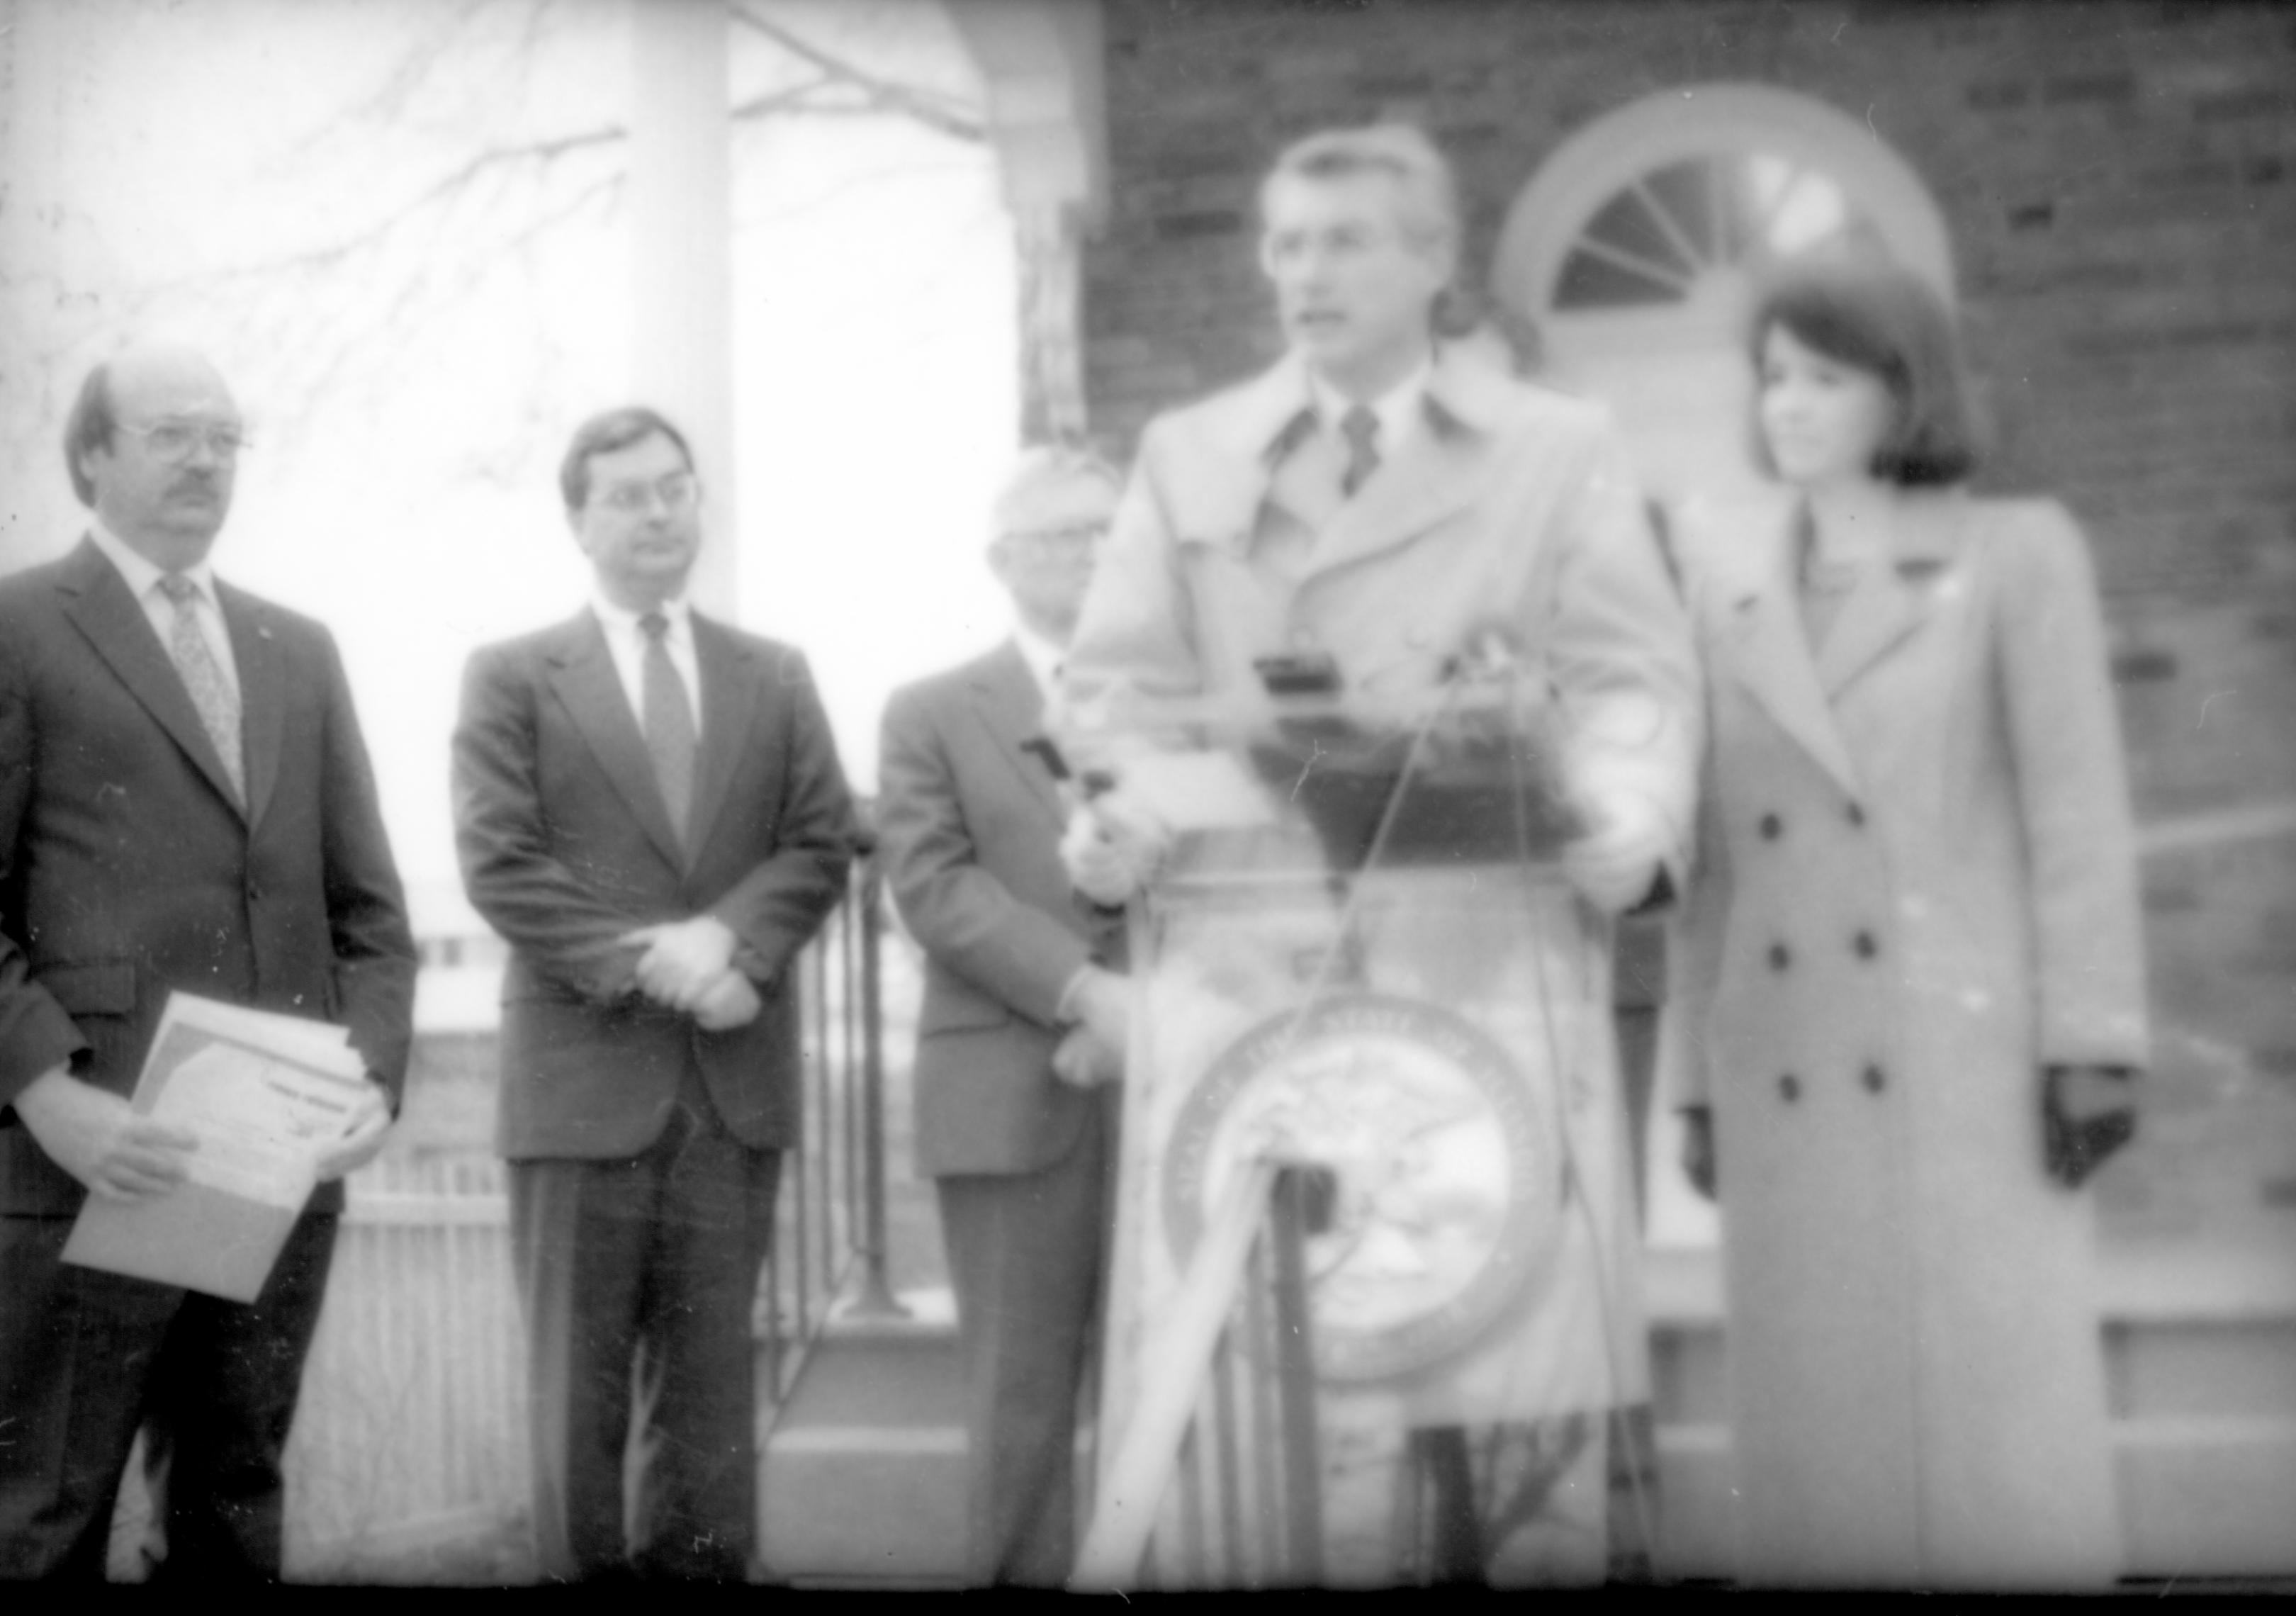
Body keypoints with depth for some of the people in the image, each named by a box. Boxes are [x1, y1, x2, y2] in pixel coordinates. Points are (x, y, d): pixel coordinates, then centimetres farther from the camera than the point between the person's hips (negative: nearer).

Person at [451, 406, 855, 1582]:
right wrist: (643, 962, -15)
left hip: (737, 1075, 3)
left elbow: (820, 845, 5)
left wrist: (729, 940, -13)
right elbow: (499, 865, -5)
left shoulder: (776, 677, 14)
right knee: (579, 1381, 2)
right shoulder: (512, 677, 5)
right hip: (583, 1070, -2)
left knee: (712, 1373, 7)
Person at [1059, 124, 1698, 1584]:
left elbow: (1628, 675, 4)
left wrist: (1631, 819, -17)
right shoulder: (1189, 455, 15)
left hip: (1495, 960, -1)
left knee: (1523, 1345, -4)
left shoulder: (1561, 449, 12)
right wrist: (1113, 811, -13)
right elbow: (1126, 679, 8)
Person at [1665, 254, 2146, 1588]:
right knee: (1822, 1434, 4)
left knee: (2004, 1421, -2)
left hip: (1968, 1062, -3)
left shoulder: (2019, 554, 4)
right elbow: (1719, 853, 11)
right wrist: (1702, 1083, 9)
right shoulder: (1725, 587, 12)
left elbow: (2076, 810, -1)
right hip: (1787, 1080, 3)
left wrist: (2090, 1047, -8)